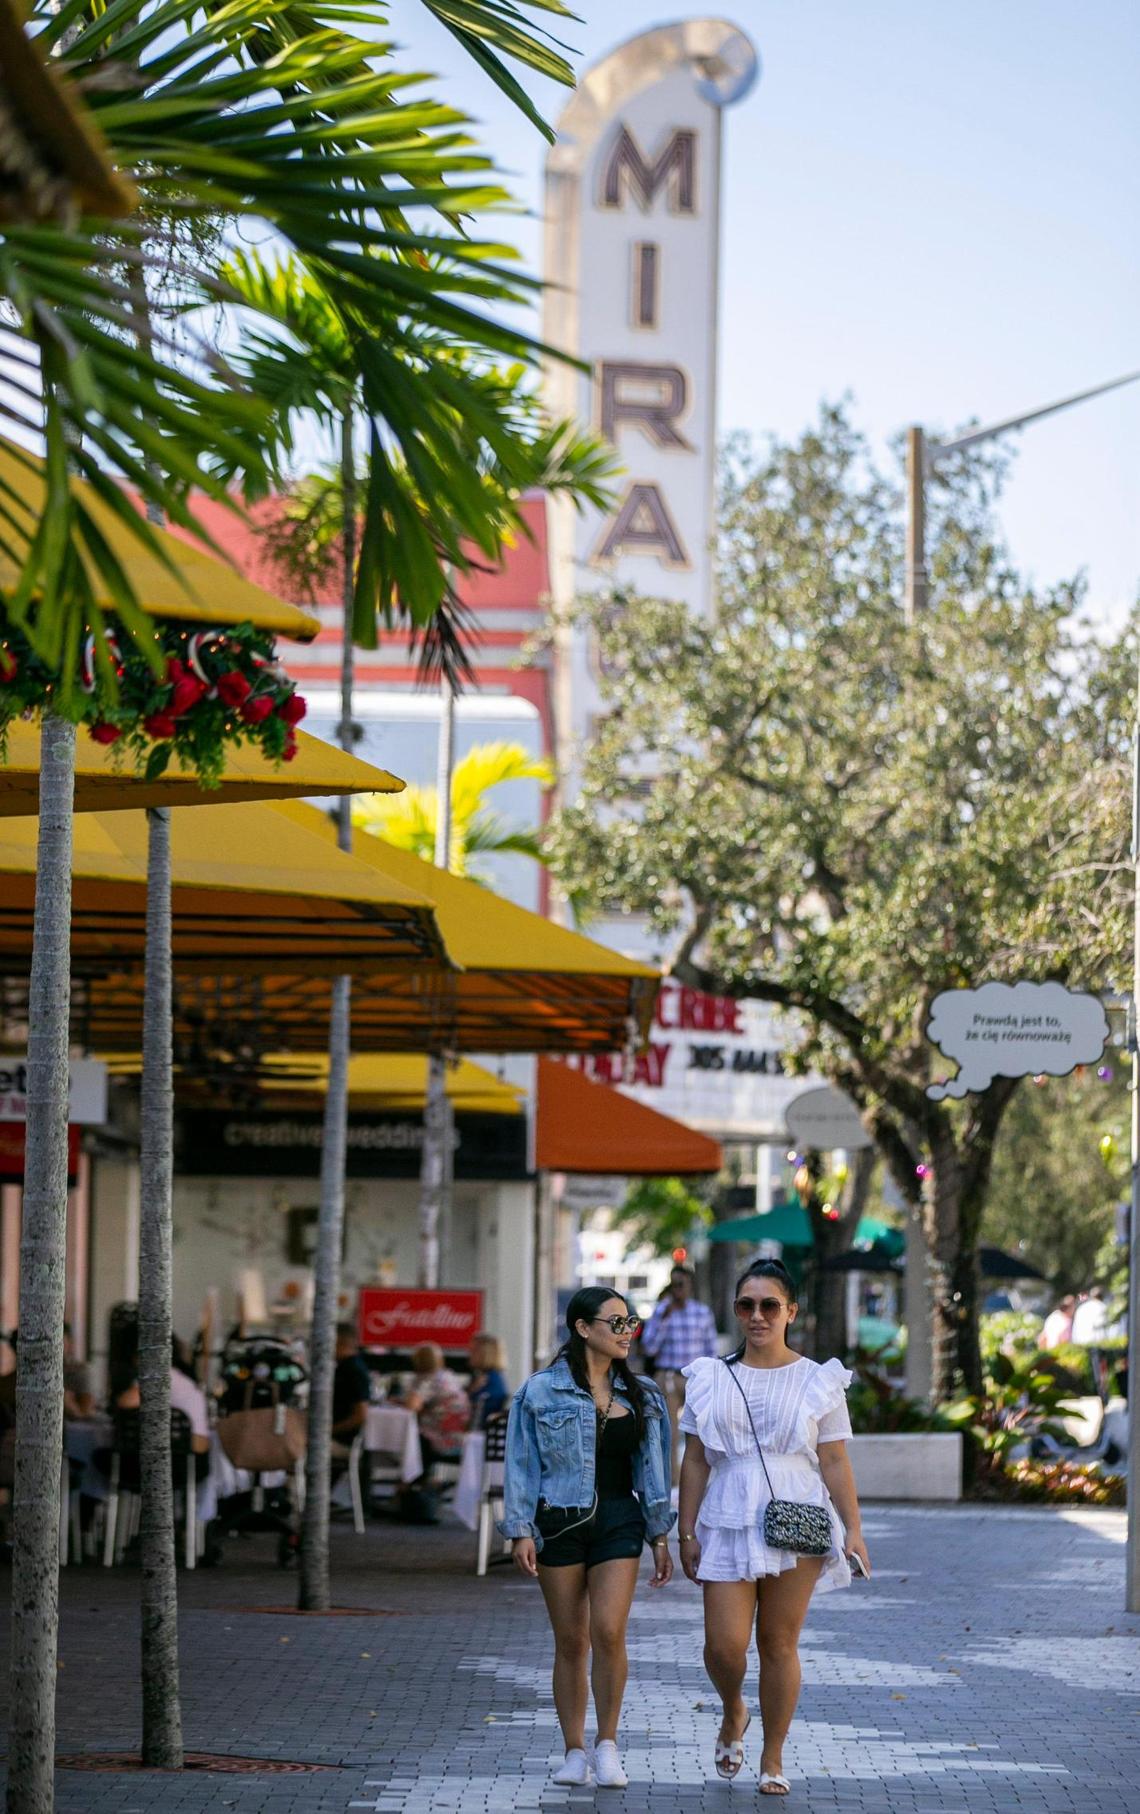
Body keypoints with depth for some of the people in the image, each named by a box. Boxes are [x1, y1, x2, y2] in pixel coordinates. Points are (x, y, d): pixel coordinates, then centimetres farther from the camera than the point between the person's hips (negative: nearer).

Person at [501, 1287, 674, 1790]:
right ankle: (574, 1753, 12)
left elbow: (652, 1466, 13)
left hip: (618, 1521, 2)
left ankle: (607, 1743, -1)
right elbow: (521, 1465, 1)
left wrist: (660, 1535, 10)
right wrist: (520, 1531, -6)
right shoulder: (542, 1391, 0)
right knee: (570, 1641, 3)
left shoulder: (640, 1394, 10)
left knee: (608, 1632, -14)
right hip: (559, 1521, -1)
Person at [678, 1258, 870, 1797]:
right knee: (724, 1645, -7)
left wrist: (853, 1531, -3)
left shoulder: (817, 1381, 4)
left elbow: (835, 1463, 3)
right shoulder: (711, 1379, 8)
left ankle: (773, 1759, 14)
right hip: (729, 1525, 1)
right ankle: (733, 1715, 26)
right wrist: (687, 1531, 5)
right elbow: (695, 1461, 9)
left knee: (779, 1645, 2)